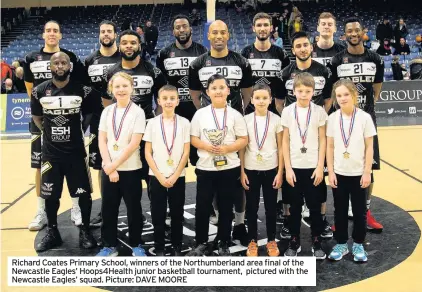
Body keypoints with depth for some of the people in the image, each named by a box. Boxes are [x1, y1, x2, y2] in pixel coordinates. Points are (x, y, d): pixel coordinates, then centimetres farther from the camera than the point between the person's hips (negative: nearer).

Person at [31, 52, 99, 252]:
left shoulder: (82, 91, -6)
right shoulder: (39, 91, -1)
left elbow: (89, 115, 9)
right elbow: (37, 118, 13)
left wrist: (79, 131, 7)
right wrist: (51, 133, 7)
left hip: (76, 151, -1)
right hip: (50, 152, 1)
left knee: (84, 193, 4)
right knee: (50, 195, 9)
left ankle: (85, 230, 21)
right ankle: (52, 232, 26)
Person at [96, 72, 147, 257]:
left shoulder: (137, 112, -7)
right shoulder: (107, 111, 4)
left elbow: (134, 144, -13)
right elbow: (102, 141, 1)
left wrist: (115, 165, -14)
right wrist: (109, 167, -10)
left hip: (130, 169, -3)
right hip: (108, 169, 3)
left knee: (133, 208, 8)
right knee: (108, 209, 9)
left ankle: (136, 245, 23)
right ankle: (109, 246, 23)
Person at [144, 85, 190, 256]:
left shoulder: (184, 123, -1)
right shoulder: (153, 123, 0)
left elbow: (186, 152, -2)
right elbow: (147, 152, -1)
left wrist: (174, 176, -8)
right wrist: (160, 176, -8)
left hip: (178, 177, 0)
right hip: (156, 176, 0)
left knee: (177, 214, 7)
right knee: (158, 215, 5)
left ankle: (177, 247, 21)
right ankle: (159, 248, 18)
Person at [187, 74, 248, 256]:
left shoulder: (235, 114, 0)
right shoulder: (200, 113, 2)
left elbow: (243, 140, 0)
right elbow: (193, 139, 4)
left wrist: (227, 148, -16)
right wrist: (206, 147, -16)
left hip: (229, 168, 0)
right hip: (205, 168, 1)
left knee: (225, 208, 9)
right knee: (202, 207, 5)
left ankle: (224, 245, 23)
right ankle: (201, 243, 21)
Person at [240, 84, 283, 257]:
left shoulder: (276, 120, -1)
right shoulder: (246, 120, -1)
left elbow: (281, 148, 1)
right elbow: (242, 147, 2)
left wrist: (280, 172, -4)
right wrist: (242, 171, -3)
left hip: (271, 169, 0)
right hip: (251, 170, 0)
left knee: (271, 207, 8)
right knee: (251, 207, 8)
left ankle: (271, 240, 23)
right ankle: (252, 241, 21)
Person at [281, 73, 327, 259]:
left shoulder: (319, 111, -1)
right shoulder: (288, 111, 0)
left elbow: (322, 140, 1)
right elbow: (285, 141, 0)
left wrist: (320, 167, -5)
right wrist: (287, 168, -4)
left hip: (313, 167, 0)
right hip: (294, 167, 0)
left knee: (315, 206, 7)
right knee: (295, 206, 9)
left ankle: (316, 242, 20)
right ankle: (294, 242, 20)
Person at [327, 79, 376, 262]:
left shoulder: (364, 117, -6)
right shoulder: (333, 118, -2)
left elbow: (369, 147, -4)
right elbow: (330, 147, 1)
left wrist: (367, 172, -7)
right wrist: (330, 172, -3)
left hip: (358, 173, -1)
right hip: (339, 173, 1)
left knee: (359, 211, 8)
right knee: (340, 211, 10)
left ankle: (358, 244, 23)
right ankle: (341, 244, 23)